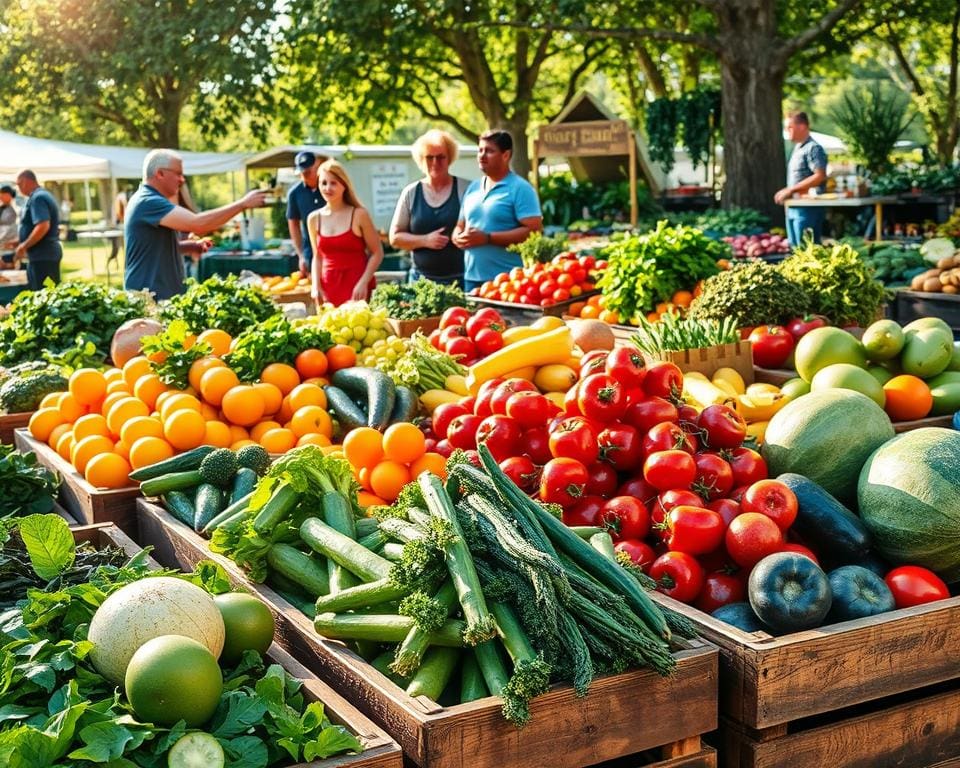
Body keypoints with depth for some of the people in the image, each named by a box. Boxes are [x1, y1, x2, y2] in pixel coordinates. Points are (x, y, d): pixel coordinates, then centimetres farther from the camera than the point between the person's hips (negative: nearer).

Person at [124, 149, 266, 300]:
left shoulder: (150, 200, 17)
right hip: (150, 298, -10)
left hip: (163, 295, 10)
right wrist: (243, 203, -23)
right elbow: (197, 224, -28)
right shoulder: (148, 202, -18)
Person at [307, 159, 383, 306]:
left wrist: (363, 283, -12)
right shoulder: (314, 219, 10)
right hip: (328, 287, 4)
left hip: (357, 286, -4)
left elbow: (377, 253, -2)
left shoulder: (359, 215, -2)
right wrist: (316, 286, 2)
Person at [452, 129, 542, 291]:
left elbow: (533, 231, -14)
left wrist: (487, 238, -17)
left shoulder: (520, 189, -5)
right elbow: (460, 226, 24)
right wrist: (458, 237, -2)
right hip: (471, 278, 7)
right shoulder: (473, 187, 17)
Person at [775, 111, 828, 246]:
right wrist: (785, 192, 10)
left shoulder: (813, 148, -11)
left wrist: (791, 190, -19)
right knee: (794, 249, 12)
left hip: (807, 208, -9)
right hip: (793, 207, 9)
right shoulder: (796, 149, 18)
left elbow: (819, 176, -20)